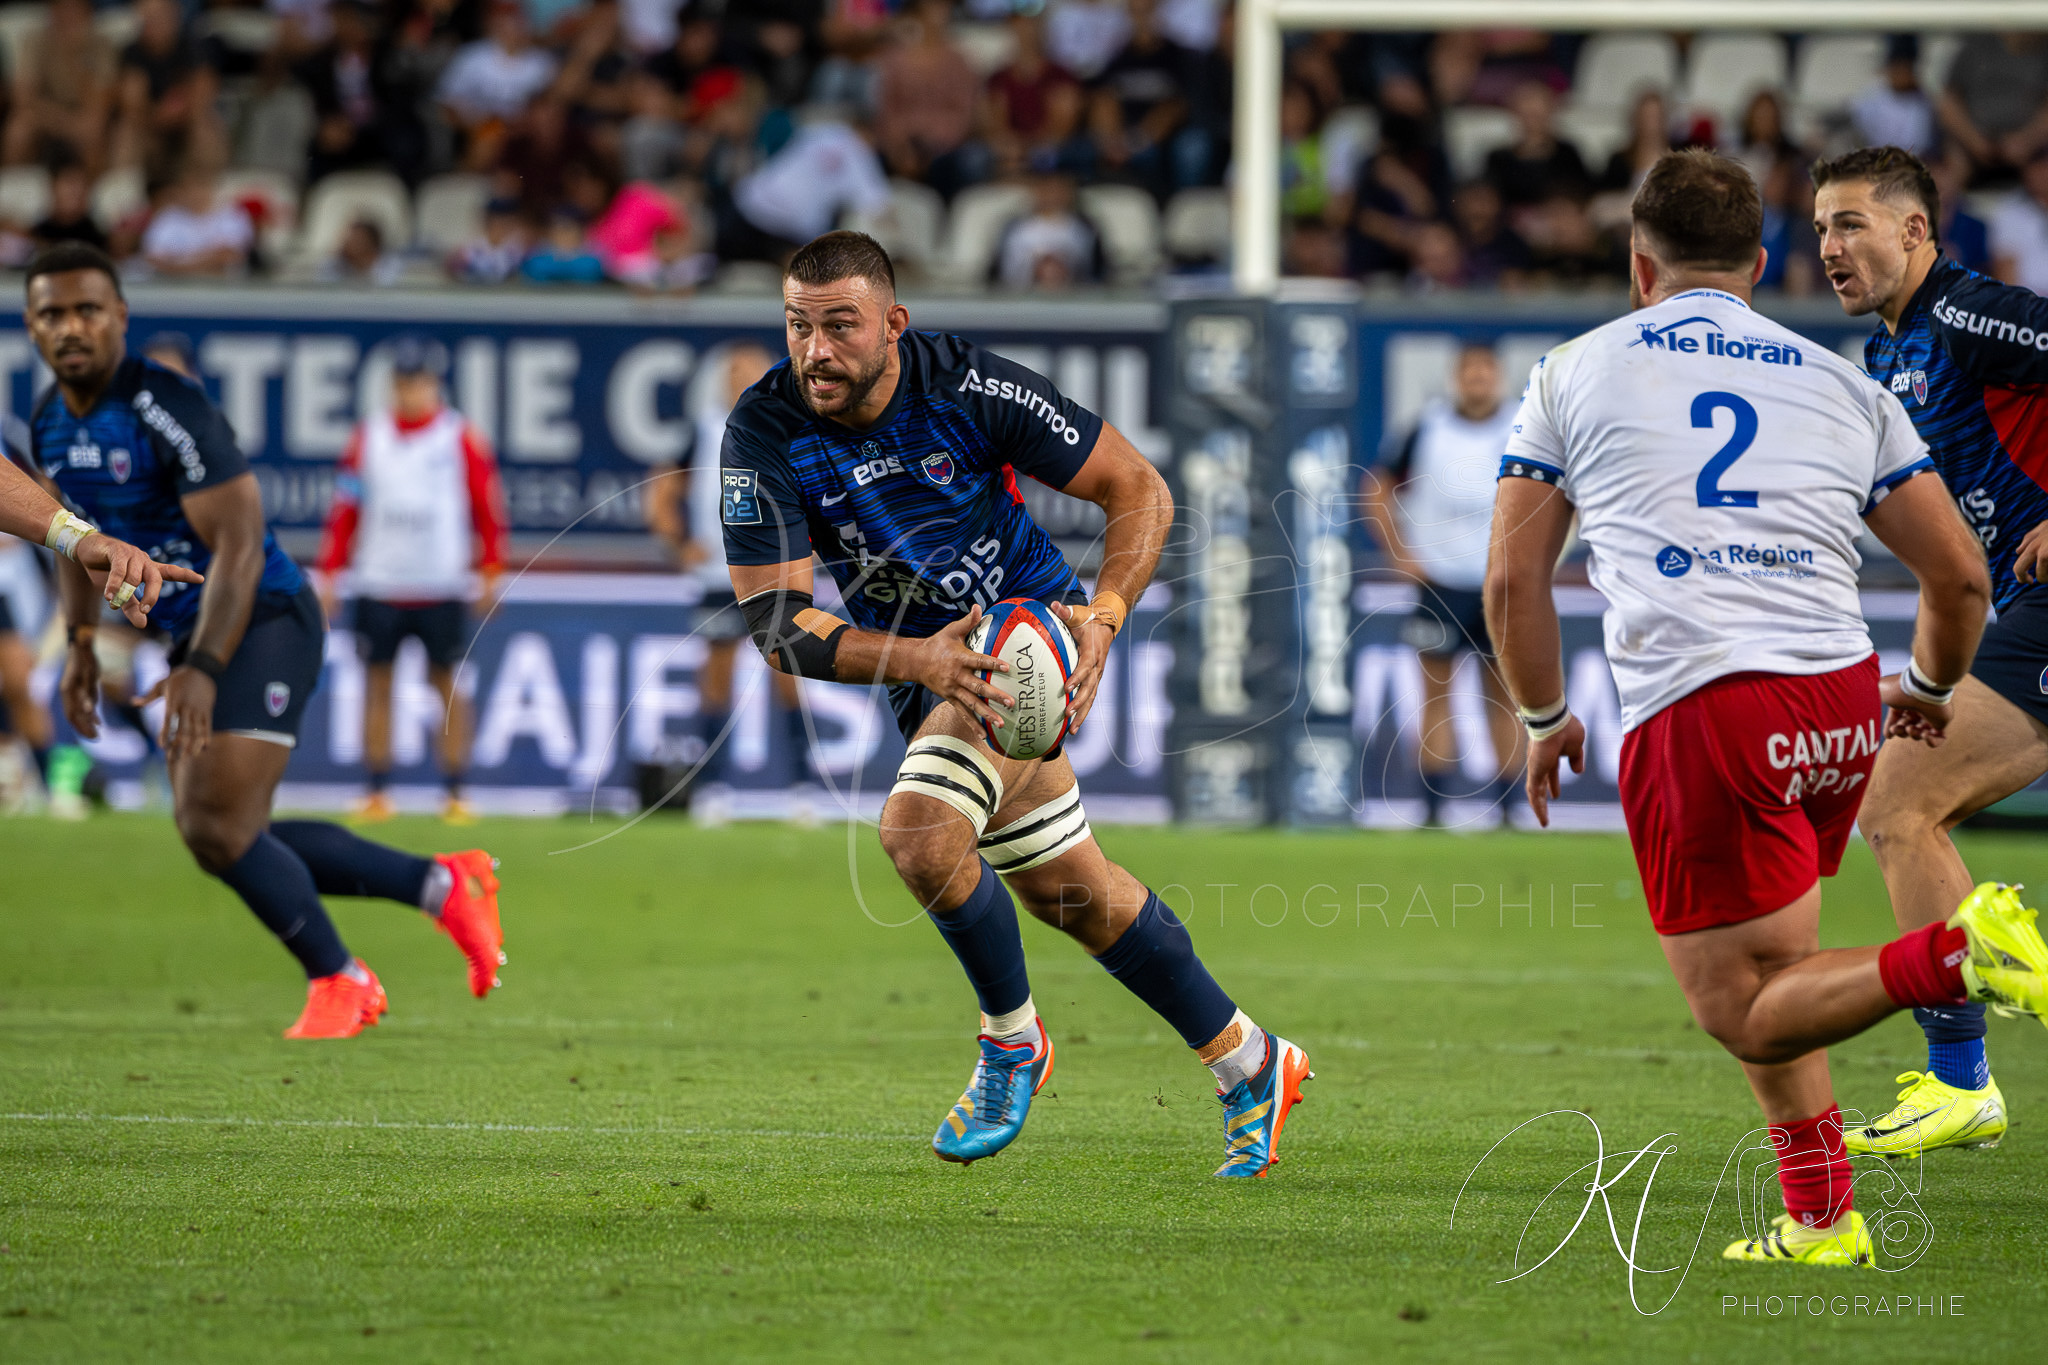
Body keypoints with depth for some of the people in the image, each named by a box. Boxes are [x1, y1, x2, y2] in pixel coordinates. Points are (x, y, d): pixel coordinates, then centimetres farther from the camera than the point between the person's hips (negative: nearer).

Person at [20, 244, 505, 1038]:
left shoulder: (166, 409, -22)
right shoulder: (48, 424, 3)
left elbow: (238, 543, -24)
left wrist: (202, 670, -32)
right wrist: (81, 643, 11)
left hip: (263, 622, -9)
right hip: (191, 635, 9)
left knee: (217, 831, -17)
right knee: (226, 838, 9)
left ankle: (338, 983, 4)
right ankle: (444, 887, 21)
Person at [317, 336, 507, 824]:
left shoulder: (463, 439, 2)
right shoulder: (368, 436, 9)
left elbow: (488, 504, 3)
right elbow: (344, 508, 12)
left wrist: (491, 572, -2)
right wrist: (329, 575, 8)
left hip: (442, 587, -2)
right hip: (378, 586, 2)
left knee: (447, 682, 0)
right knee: (377, 681, 1)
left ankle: (455, 796, 4)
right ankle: (377, 793, 7)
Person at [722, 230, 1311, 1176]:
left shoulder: (967, 387, -23)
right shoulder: (765, 432, -19)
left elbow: (1140, 490, -14)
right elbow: (776, 624, -23)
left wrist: (1102, 616, -30)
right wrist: (920, 658, -38)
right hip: (923, 663, 5)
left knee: (918, 831, -28)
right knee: (1067, 891, 17)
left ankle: (1012, 1040, -2)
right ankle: (1248, 1065, 36)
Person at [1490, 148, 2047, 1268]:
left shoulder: (1572, 375, 12)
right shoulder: (1842, 385, 17)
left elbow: (1512, 580, 12)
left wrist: (1544, 720, 27)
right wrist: (1928, 692, 35)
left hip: (1694, 709, -4)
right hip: (1842, 703, 4)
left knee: (1740, 1009, -1)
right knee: (1767, 959, 23)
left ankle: (1956, 955, -25)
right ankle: (1819, 1218, 14)